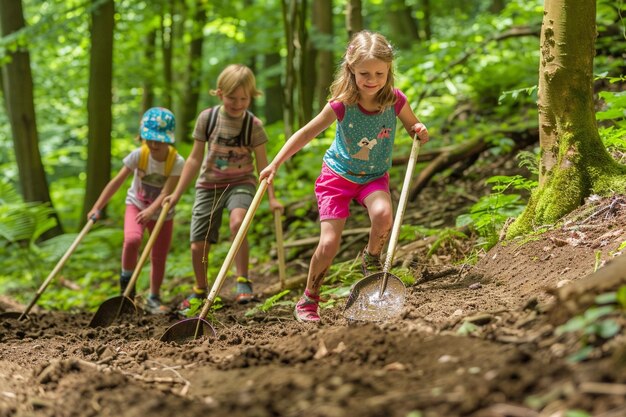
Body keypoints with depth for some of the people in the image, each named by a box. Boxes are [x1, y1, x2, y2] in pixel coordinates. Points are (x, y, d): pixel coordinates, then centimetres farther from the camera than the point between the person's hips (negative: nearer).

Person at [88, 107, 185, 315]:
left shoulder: (177, 162, -21)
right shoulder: (138, 155, -19)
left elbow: (166, 192, -29)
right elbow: (117, 182, -17)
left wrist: (151, 210, -46)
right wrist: (97, 207, -21)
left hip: (162, 213, 0)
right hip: (136, 206, 0)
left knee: (159, 257, 5)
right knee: (132, 239, -28)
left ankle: (154, 298, 25)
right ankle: (126, 279, -2)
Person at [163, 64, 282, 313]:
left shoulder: (253, 125, -9)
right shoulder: (207, 118, -5)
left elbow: (262, 163, -6)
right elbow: (195, 159, 2)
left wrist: (271, 197, -16)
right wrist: (177, 193, 3)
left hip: (240, 184, -2)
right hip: (209, 185, 2)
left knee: (237, 221, -35)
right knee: (198, 246, 2)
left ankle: (243, 281, -23)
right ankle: (200, 290, 30)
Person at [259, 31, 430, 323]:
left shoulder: (395, 101, -17)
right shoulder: (341, 105, -22)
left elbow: (414, 128, 4)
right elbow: (306, 134, -9)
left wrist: (420, 132, -21)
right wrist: (274, 165, -12)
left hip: (374, 177, 1)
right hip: (338, 175, -1)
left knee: (383, 214, -32)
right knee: (329, 243, -11)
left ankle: (371, 259, 0)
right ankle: (308, 300, 12)